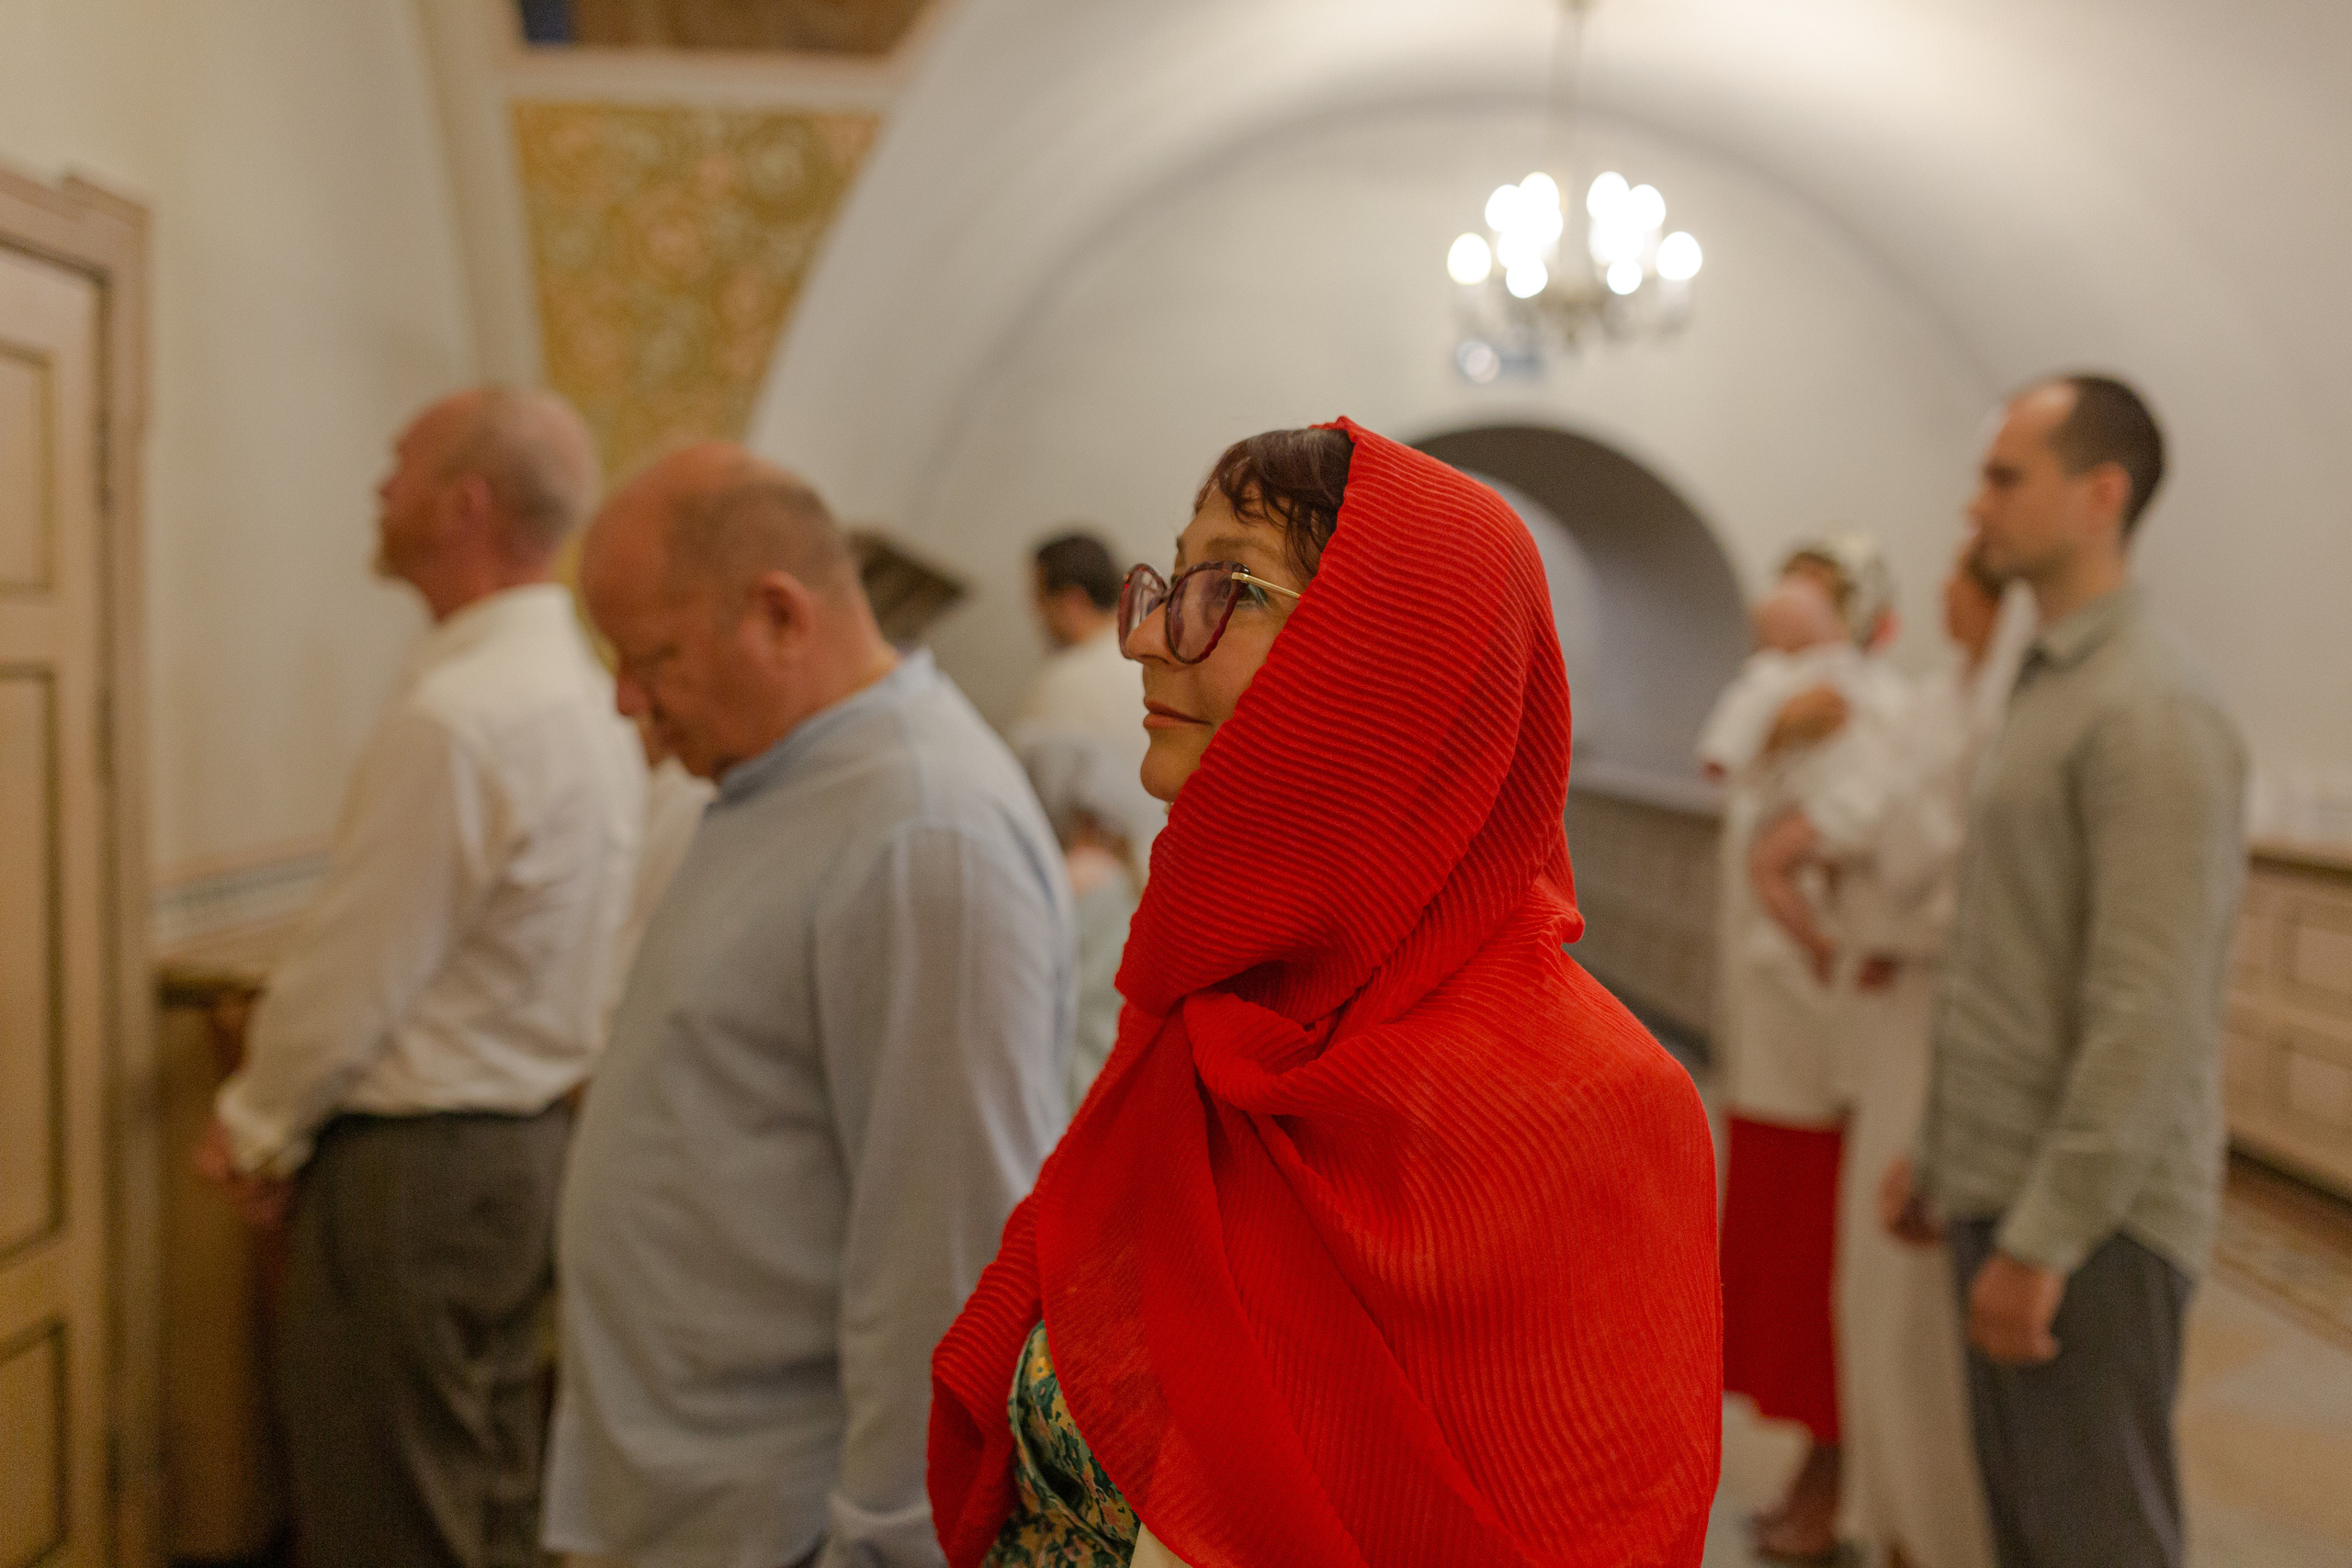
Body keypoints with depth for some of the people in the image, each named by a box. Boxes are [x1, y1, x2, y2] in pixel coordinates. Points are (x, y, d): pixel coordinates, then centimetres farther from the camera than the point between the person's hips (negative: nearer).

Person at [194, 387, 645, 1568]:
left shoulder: (456, 717, -23)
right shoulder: (581, 691, 7)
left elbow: (355, 973, -18)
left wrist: (256, 1124, 0)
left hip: (416, 1169, -9)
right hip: (535, 1138, 9)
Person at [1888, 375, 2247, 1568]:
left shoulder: (2151, 709, -16)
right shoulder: (2051, 685, 15)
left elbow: (2150, 1012, -22)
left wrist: (2044, 1237, -21)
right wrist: (1942, 1157, 18)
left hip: (2088, 1215, -9)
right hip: (2008, 1195, 9)